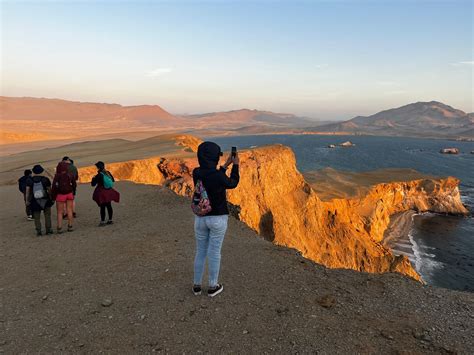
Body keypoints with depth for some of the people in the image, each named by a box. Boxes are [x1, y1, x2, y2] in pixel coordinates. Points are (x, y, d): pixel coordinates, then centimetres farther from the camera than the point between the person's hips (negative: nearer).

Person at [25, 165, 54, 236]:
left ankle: (38, 231, 8)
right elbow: (49, 190, -7)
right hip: (45, 200, -1)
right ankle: (48, 229, 10)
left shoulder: (29, 180, -5)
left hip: (35, 201, 1)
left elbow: (27, 191, -8)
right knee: (47, 215, 11)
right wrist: (52, 199, 3)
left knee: (37, 217, 10)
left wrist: (27, 200, -3)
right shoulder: (45, 179, -9)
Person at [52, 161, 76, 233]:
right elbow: (74, 185, 3)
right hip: (69, 194, 3)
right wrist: (73, 193, 14)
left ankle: (60, 228, 2)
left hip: (60, 195, -3)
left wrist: (53, 197, -4)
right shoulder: (70, 175, -3)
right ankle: (70, 226, 11)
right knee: (69, 211, 9)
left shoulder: (57, 176, -12)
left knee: (60, 212, 4)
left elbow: (54, 187, -12)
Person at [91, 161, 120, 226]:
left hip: (102, 193, -6)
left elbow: (93, 184, -10)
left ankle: (103, 221, 0)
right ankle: (110, 220, 21)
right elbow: (113, 180, 16)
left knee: (102, 207, -2)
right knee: (109, 206, 13)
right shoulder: (108, 173, 2)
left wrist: (93, 179, 8)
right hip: (109, 192, 6)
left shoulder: (99, 175, -16)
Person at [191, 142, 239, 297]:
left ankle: (197, 285, 27)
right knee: (214, 252, 9)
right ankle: (213, 287, 23)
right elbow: (232, 184, 0)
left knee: (200, 251, 17)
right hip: (218, 219, -4)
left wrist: (225, 165, 18)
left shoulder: (196, 173, -6)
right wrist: (235, 165, 12)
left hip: (200, 218, 4)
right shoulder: (219, 175, -22)